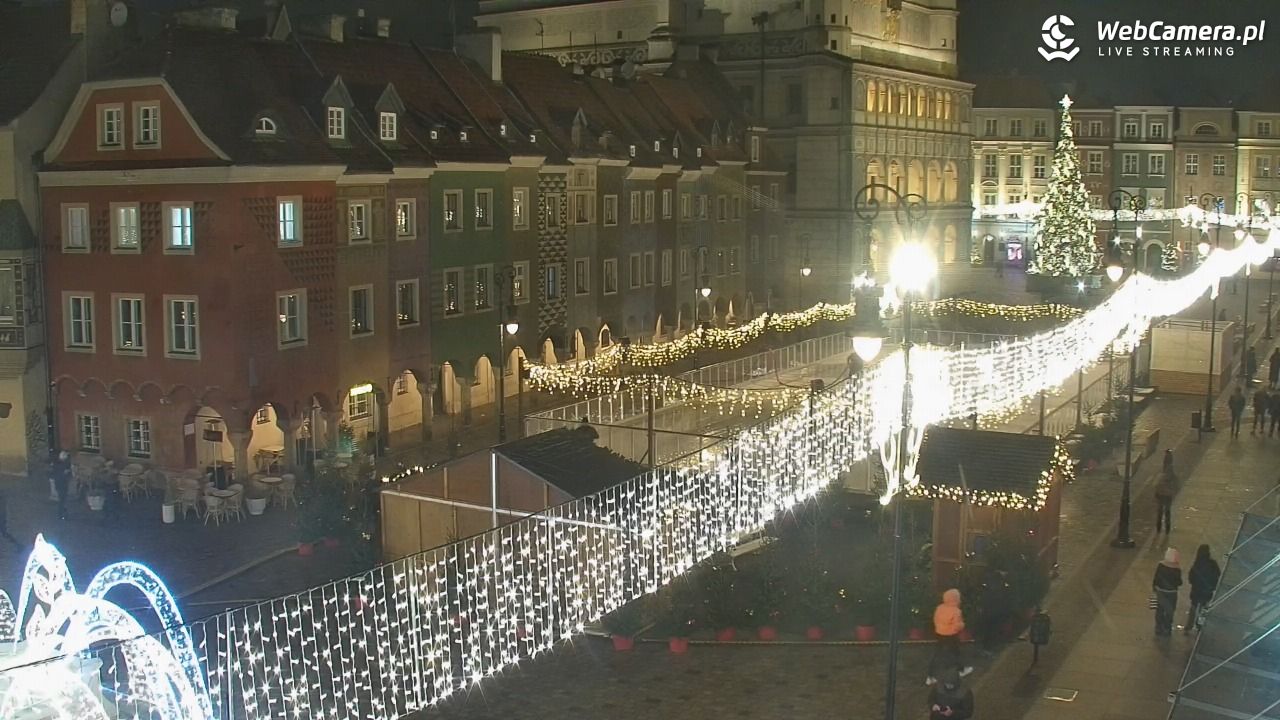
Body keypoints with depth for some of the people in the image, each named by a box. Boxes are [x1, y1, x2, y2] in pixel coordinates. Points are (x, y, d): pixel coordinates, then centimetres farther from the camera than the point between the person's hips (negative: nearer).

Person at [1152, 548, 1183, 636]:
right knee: (1169, 612, 13)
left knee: (1159, 610, 17)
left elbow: (1156, 578, -5)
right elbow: (1179, 583, -13)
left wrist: (1154, 587, 11)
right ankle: (1166, 630, 22)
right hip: (1171, 593, -3)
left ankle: (1159, 629, 27)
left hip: (1160, 591, 3)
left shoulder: (1160, 565, -12)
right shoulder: (1177, 569, -20)